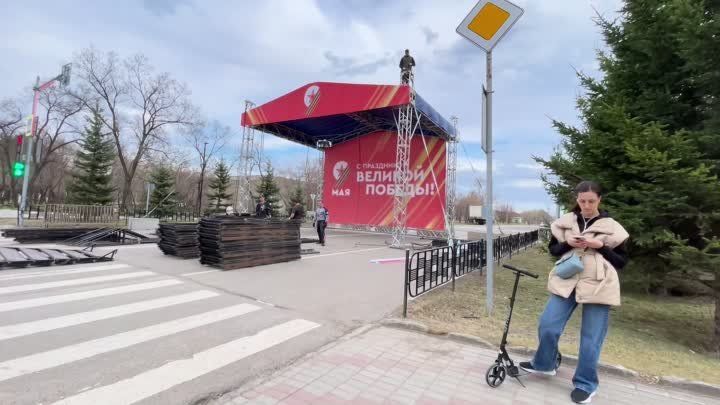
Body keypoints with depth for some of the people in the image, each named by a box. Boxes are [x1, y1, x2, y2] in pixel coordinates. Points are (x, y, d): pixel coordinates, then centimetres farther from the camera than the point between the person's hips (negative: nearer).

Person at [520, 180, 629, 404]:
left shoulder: (612, 227, 0)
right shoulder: (565, 222, 5)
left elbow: (622, 261, 3)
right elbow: (553, 249, 11)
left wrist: (600, 247, -14)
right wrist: (567, 244, -9)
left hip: (597, 286, -2)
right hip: (566, 282, 2)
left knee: (591, 338, 4)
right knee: (547, 326, 1)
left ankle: (585, 384, 22)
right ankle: (543, 364, 26)